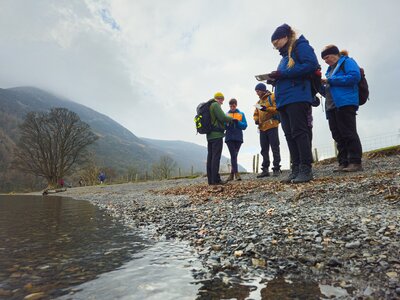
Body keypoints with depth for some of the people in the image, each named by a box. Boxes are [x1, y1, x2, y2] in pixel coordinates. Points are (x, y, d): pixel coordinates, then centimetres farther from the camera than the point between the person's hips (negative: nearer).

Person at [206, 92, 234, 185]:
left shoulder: (208, 106, 20)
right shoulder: (215, 105, -8)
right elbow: (223, 117, -15)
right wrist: (231, 118, 4)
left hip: (209, 135, 9)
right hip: (217, 135, -9)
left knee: (210, 157, 6)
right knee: (216, 157, -9)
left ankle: (210, 179, 9)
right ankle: (215, 179, -10)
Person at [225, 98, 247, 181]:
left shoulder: (241, 114, 10)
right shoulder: (226, 114, 11)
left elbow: (245, 126, 1)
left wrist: (237, 122, -15)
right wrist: (227, 123, -15)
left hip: (238, 137, 1)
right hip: (229, 137, -1)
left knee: (235, 155, 5)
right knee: (233, 155, -10)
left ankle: (232, 173, 12)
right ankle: (236, 173, -15)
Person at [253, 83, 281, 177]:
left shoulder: (272, 97, 1)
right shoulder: (258, 102, 21)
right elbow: (256, 114, 21)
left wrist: (267, 109, -22)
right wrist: (256, 119, 0)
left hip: (272, 126, -7)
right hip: (262, 128, 7)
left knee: (275, 148, -4)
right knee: (264, 149, 7)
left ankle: (276, 168, 0)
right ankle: (265, 169, 11)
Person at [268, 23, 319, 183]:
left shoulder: (301, 46, 1)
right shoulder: (285, 55, 27)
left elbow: (311, 64, -15)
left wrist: (282, 74, -16)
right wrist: (276, 79, 6)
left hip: (297, 97, -9)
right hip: (284, 100, 9)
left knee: (299, 132, -11)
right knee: (290, 135, 4)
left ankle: (306, 169, -7)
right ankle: (296, 168, 7)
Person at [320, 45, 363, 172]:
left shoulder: (347, 62, 4)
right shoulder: (330, 69, 27)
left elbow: (355, 76, -15)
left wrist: (330, 81, -13)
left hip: (345, 103, -8)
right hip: (332, 106, 8)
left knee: (348, 133, -10)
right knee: (338, 136, 3)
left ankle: (355, 162, -7)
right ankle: (343, 163, 4)